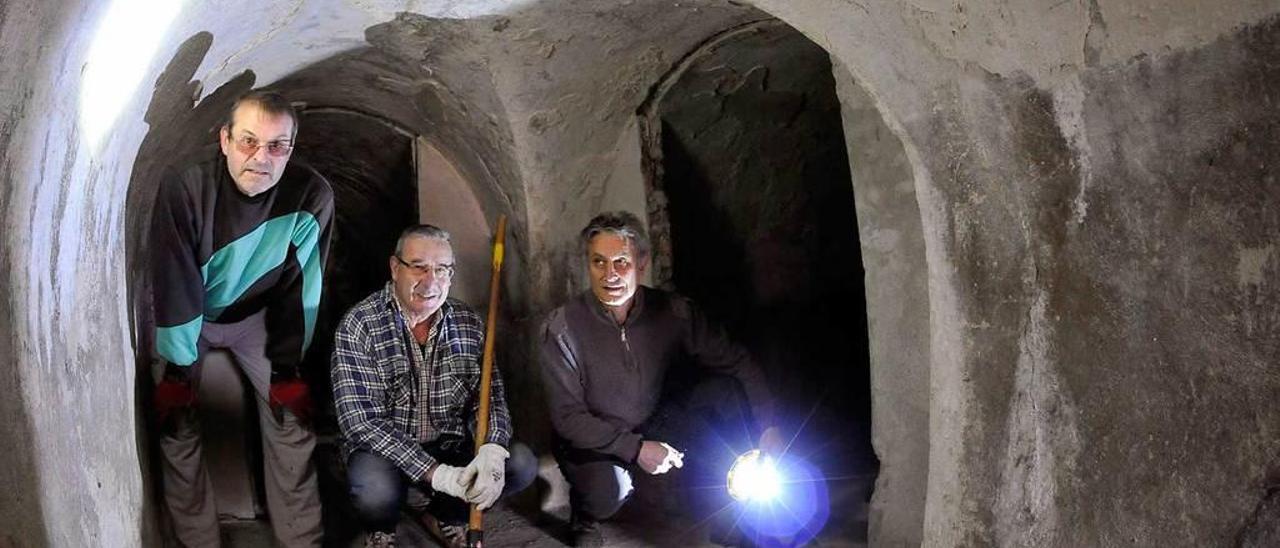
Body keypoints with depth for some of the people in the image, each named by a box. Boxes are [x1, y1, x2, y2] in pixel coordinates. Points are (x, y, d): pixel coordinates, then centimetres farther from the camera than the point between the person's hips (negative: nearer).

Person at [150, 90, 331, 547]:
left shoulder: (311, 196, -26)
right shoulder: (184, 191, -31)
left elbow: (300, 287, -15)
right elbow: (175, 287, -24)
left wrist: (286, 369, -11)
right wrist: (177, 370, -18)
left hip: (256, 315, 2)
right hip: (184, 317, -1)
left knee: (292, 416, -3)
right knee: (177, 424, -6)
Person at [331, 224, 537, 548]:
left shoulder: (469, 324, -2)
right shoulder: (360, 326, -15)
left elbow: (490, 398, -3)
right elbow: (360, 421, -22)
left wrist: (491, 451, -27)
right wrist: (436, 473, -30)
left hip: (450, 446, 4)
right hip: (384, 451, -4)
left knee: (522, 464, -17)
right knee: (376, 491, -35)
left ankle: (441, 513, 10)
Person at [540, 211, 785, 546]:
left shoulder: (671, 312, -13)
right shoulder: (564, 327, -21)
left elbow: (736, 361, -9)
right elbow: (567, 417, -19)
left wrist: (768, 427, -22)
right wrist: (635, 449, -26)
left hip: (655, 423, 4)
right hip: (591, 440, -3)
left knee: (726, 389, -17)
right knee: (608, 491, -37)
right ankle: (584, 519, 2)